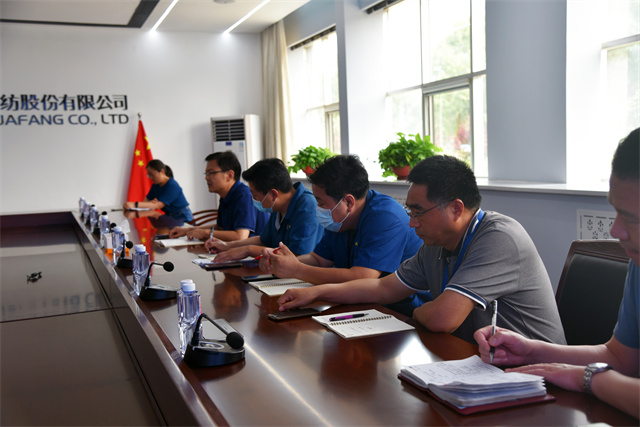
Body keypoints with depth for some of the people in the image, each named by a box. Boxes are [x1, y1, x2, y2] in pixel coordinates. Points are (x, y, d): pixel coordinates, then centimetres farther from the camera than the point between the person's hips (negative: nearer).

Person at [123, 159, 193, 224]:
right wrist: (151, 202, -24)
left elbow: (158, 205, -26)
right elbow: (146, 200, 3)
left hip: (182, 218, -6)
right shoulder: (156, 185, 8)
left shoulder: (173, 186, -18)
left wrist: (135, 204, -35)